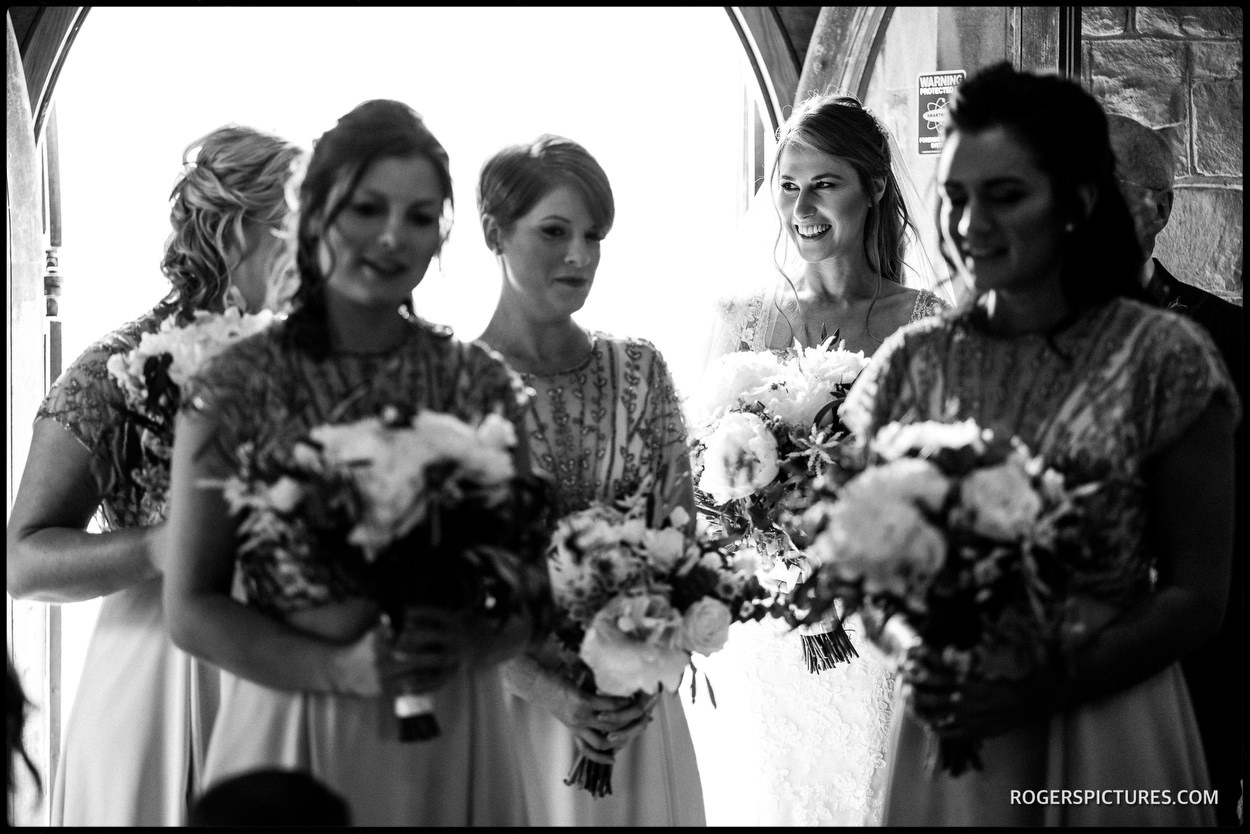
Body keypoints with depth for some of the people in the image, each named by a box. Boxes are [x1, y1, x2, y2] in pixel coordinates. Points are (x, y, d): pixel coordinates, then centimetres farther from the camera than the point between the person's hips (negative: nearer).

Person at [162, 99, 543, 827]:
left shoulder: (481, 385, 0)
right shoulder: (240, 388, -6)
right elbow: (192, 608, -6)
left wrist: (460, 646, -16)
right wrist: (343, 669, -18)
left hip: (450, 745, 2)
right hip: (294, 739, -2)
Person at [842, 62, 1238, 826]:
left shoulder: (1165, 359, -8)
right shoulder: (912, 362, 1)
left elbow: (1198, 596, -6)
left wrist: (1046, 686, -16)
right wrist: (914, 658, -12)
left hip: (1105, 738, -3)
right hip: (942, 727, 3)